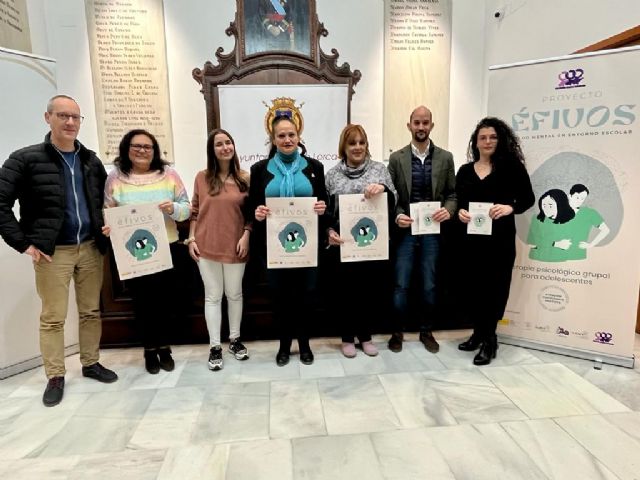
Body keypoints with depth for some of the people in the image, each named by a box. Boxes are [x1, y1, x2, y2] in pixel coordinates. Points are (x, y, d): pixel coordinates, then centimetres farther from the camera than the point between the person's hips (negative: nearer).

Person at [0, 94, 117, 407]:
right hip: (52, 252, -4)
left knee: (91, 311, 13)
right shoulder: (26, 159, -6)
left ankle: (91, 363, 28)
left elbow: (107, 201, 20)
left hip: (90, 248, 4)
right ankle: (55, 377, 19)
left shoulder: (92, 161, 8)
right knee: (52, 317, 5)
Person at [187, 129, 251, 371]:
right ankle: (215, 347, 17)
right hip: (206, 247, 0)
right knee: (213, 296, 7)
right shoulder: (202, 177, 3)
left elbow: (250, 213, 4)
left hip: (235, 246, 0)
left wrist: (246, 236, -7)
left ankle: (235, 339, 29)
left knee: (234, 294, 12)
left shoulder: (244, 178, 2)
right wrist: (191, 239, -1)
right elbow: (194, 212, 6)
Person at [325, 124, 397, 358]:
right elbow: (326, 210, 6)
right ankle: (347, 337, 25)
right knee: (347, 290, 6)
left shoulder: (380, 169, 5)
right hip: (345, 243, -1)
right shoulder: (332, 175, 5)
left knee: (372, 288, 8)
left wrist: (383, 188, -21)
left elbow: (393, 202, -1)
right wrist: (329, 231, -11)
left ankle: (365, 335, 28)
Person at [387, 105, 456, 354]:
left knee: (429, 285, 10)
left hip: (432, 231, 1)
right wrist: (397, 216, -15)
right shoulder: (396, 158, 2)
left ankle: (426, 331, 27)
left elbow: (452, 193, 7)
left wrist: (448, 210, -13)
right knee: (401, 285, 3)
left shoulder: (445, 157, 5)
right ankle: (397, 331, 20)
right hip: (405, 230, -1)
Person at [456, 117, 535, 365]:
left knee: (494, 287, 0)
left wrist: (510, 208, -19)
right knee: (474, 286, 8)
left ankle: (489, 339, 15)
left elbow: (528, 198, -1)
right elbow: (459, 202, 10)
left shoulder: (511, 167, -1)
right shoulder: (465, 171, 9)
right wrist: (460, 212, -11)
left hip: (501, 238, -3)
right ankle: (479, 332, 27)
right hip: (472, 237, 3)